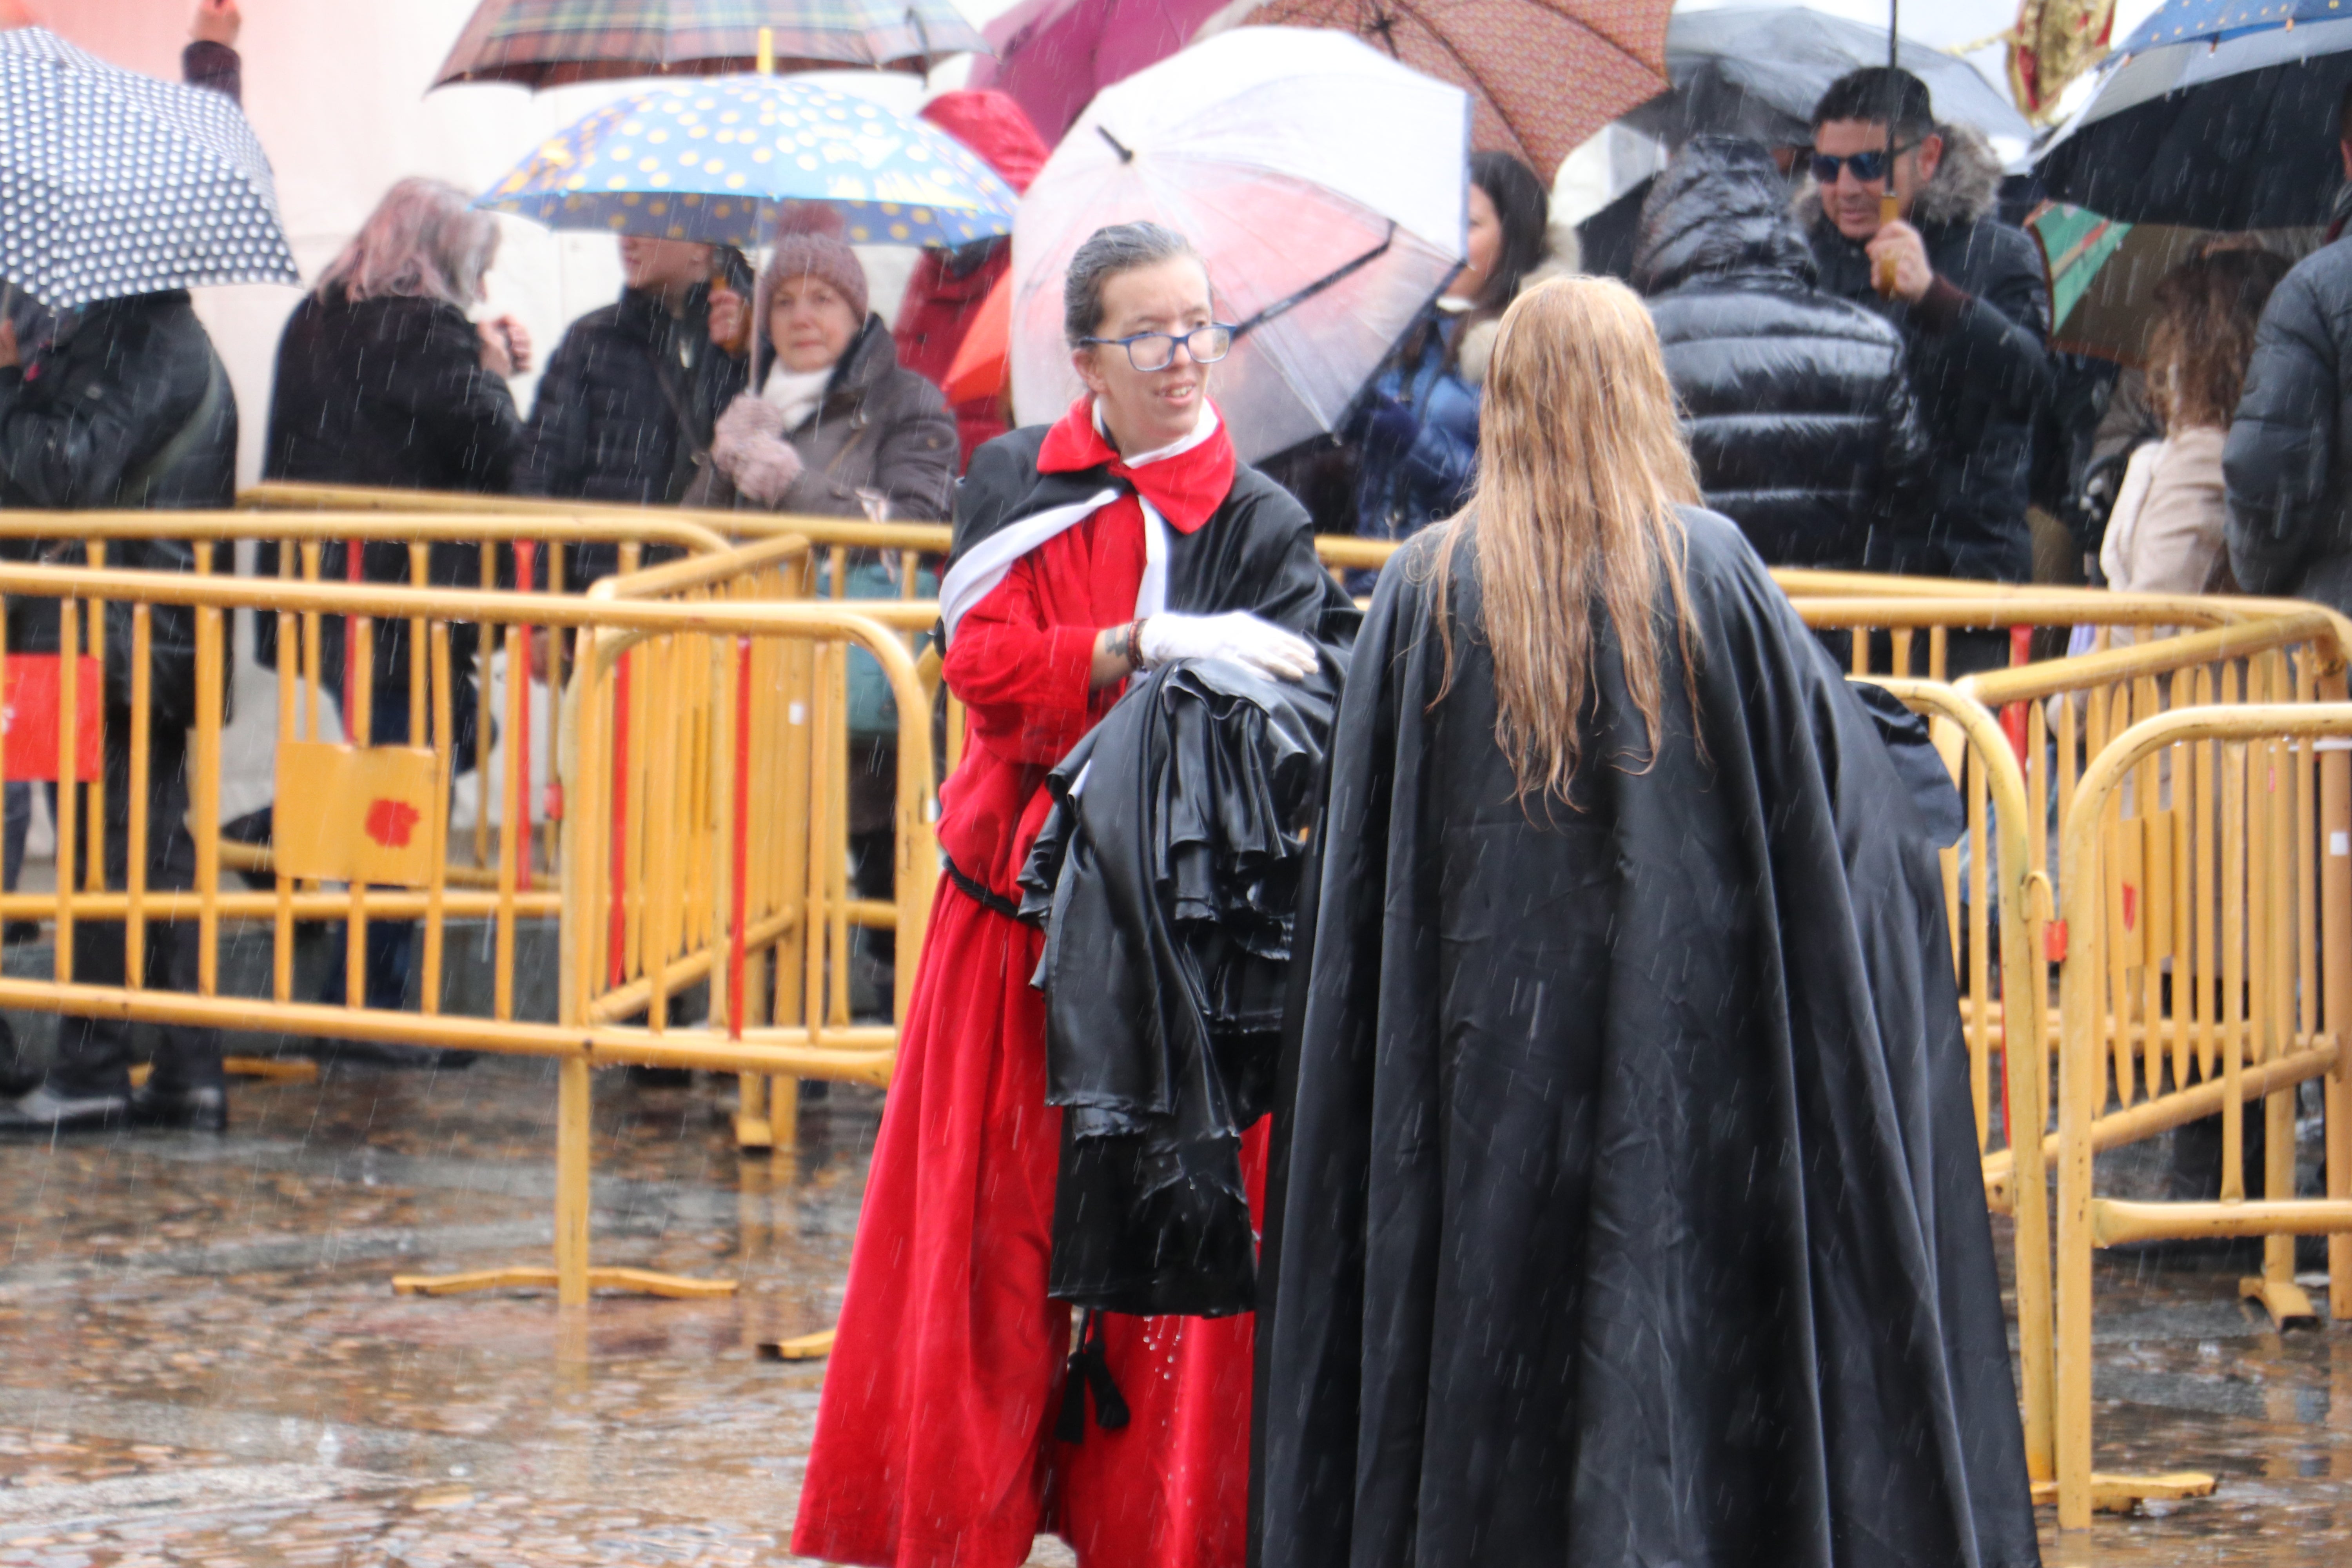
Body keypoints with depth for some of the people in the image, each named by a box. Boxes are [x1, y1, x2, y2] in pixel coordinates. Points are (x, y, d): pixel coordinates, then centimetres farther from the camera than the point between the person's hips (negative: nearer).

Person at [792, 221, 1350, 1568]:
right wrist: (1146, 646, -20)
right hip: (1015, 923, 1)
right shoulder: (1017, 485, 8)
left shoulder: (1259, 523, 3)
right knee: (989, 1244, 2)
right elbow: (988, 667, -5)